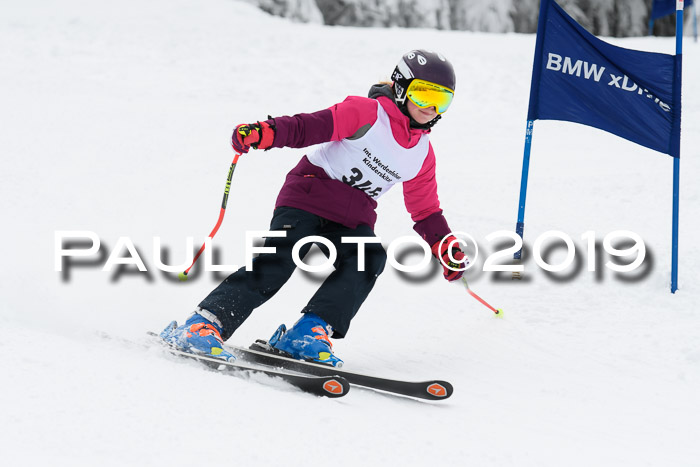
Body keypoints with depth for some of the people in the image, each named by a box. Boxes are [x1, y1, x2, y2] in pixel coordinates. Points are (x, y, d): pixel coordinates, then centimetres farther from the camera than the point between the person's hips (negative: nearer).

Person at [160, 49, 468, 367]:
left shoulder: (423, 154, 12)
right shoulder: (368, 113, -7)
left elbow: (426, 210, 23)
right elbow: (309, 127, -15)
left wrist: (447, 247, 12)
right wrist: (264, 133, -31)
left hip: (352, 219, 5)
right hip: (309, 195, -5)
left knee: (370, 258, -25)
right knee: (277, 262, -23)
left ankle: (309, 332, -32)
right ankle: (205, 323, -22)